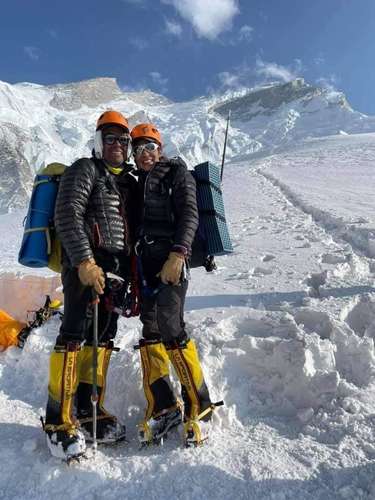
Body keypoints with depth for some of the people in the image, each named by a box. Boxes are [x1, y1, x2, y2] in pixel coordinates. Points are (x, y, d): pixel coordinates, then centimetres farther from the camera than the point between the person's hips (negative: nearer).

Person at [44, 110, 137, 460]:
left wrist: (132, 277, 18)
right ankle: (59, 419, -1)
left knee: (103, 339, 6)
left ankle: (88, 410, 16)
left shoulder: (129, 181, 23)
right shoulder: (85, 170, 3)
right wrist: (84, 262, -20)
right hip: (86, 265, -7)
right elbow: (67, 216, -10)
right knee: (75, 335, -10)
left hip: (116, 270, 7)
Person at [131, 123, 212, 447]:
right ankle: (163, 407, 11)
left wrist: (178, 255, -20)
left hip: (171, 259, -6)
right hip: (144, 262, 6)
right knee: (150, 333, 2)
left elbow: (189, 216, -7)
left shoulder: (177, 172, 6)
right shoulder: (137, 182, 23)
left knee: (170, 329, -14)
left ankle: (198, 405, 1)